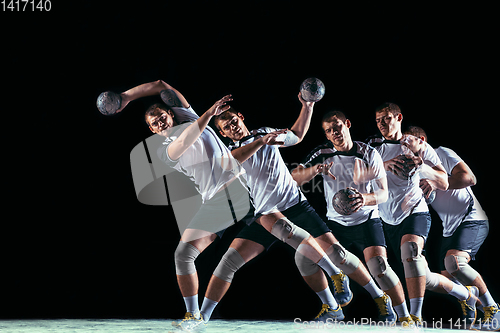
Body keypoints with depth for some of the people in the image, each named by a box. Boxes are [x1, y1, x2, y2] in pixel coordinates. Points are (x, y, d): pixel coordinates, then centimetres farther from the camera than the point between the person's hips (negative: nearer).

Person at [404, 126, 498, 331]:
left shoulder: (441, 154, -3)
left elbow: (469, 178, -15)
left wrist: (436, 183, -20)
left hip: (472, 220, -9)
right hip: (450, 229, 9)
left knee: (453, 262, -29)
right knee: (447, 276, 3)